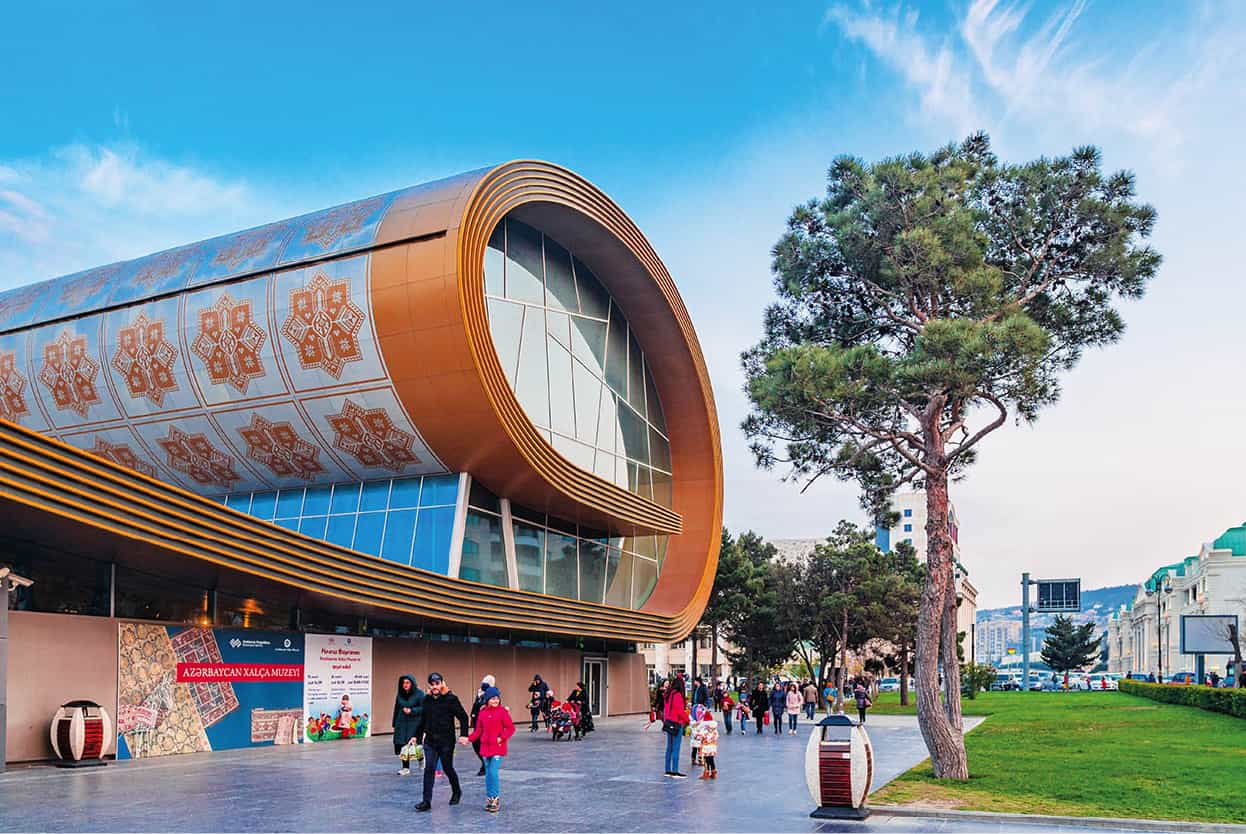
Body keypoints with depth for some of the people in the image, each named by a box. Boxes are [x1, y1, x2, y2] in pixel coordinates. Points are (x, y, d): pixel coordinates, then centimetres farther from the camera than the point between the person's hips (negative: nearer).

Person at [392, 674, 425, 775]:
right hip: (402, 722, 4)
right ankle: (405, 767, 11)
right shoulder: (400, 694, 7)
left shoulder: (419, 693, -6)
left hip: (415, 723, -4)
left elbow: (423, 708, -7)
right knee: (402, 744, -1)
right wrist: (395, 724, 11)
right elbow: (396, 709, 12)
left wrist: (411, 710, -19)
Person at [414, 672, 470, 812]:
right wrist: (418, 736, 13)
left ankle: (456, 791, 34)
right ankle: (426, 801, -2)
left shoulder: (451, 699, -9)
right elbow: (423, 719, 15)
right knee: (429, 769, -4)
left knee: (447, 768, 8)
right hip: (430, 740, 4)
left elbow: (463, 717, -8)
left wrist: (463, 735, -16)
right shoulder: (427, 699, 5)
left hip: (446, 741, -4)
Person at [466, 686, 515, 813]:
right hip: (486, 747, 5)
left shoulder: (502, 711, -8)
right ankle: (489, 798, 20)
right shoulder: (482, 713, 6)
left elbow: (511, 728, -7)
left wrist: (501, 738, -17)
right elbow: (478, 730, 10)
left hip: (498, 747, -5)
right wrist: (469, 739, -3)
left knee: (493, 772, -12)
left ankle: (496, 798, -1)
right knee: (488, 773, 10)